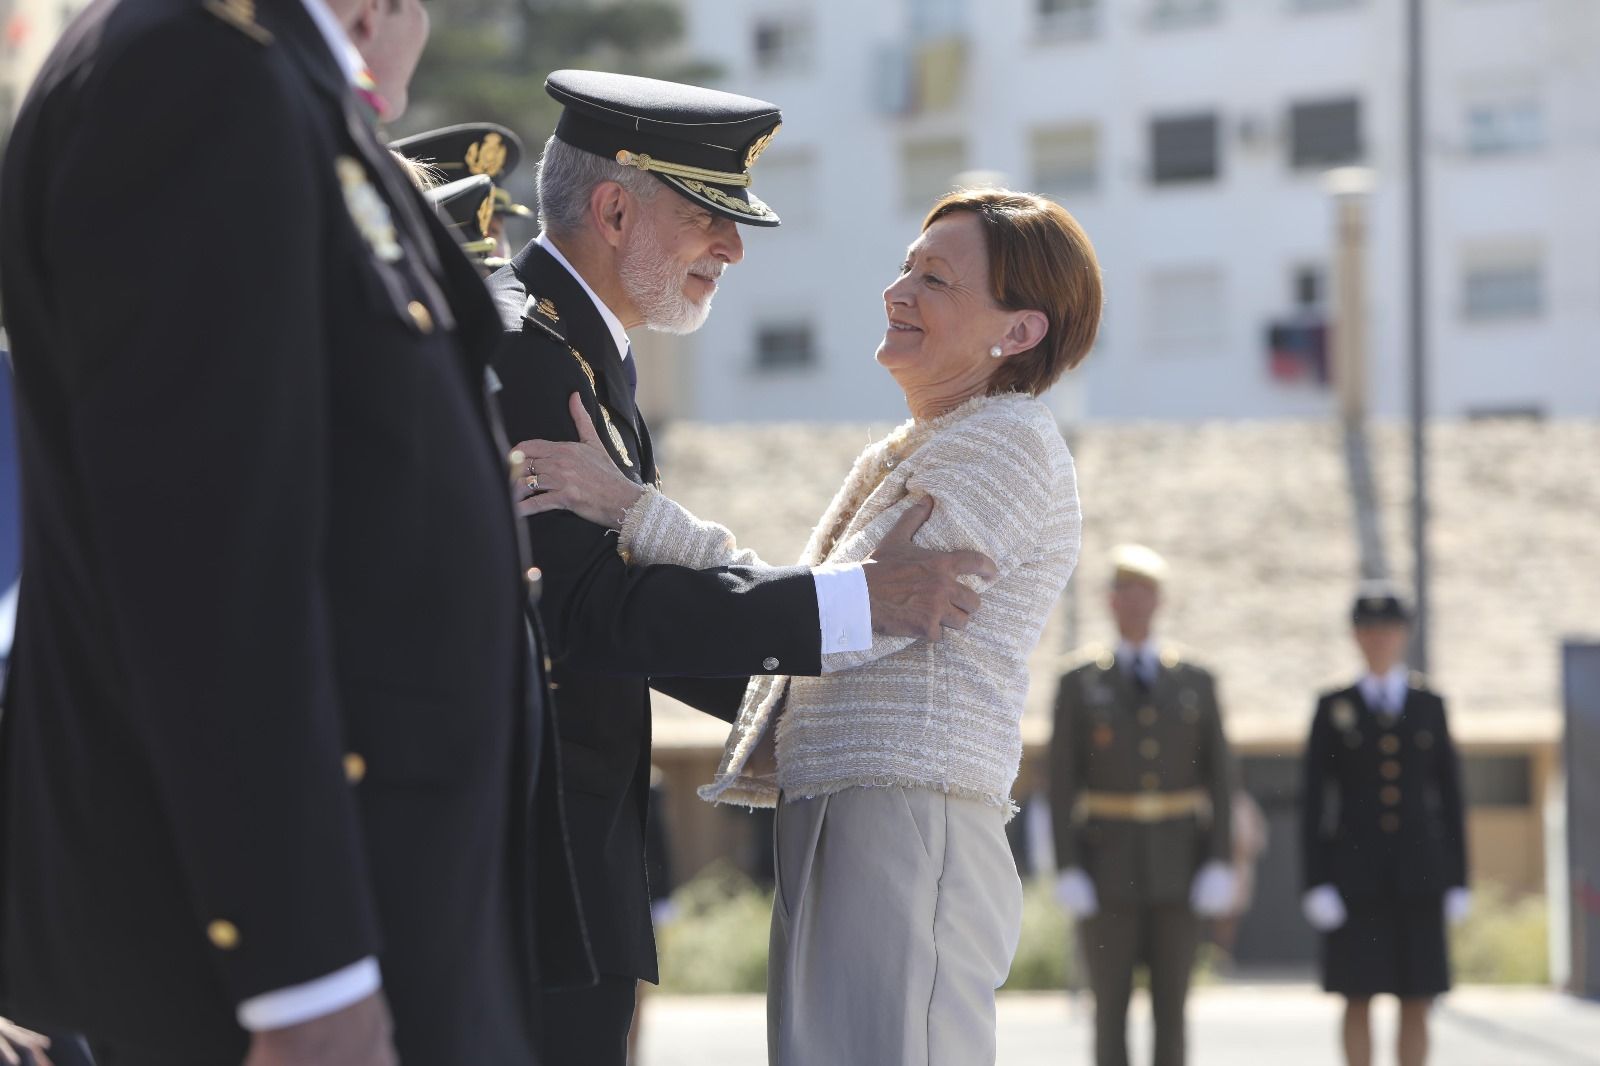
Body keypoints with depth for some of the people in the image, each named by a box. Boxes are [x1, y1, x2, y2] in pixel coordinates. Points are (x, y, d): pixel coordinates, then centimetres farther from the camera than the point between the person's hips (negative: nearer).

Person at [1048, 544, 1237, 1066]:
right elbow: (1061, 784, -1)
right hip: (1107, 867, -1)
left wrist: (1219, 864, -5)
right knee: (1111, 1008, -3)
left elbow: (1219, 777, 5)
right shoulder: (1079, 685, 2)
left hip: (1176, 867, 1)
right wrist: (1067, 871, -10)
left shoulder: (1197, 682, 6)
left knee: (1170, 1008, 1)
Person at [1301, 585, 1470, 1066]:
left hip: (1418, 873, 2)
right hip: (1355, 875, -2)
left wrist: (1459, 881, 1)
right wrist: (1316, 883, -10)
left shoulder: (1429, 706, 7)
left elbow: (1450, 796, 8)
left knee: (1416, 1005, 1)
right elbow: (1313, 804, -1)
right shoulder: (1333, 708, 1)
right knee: (1358, 1001, -3)